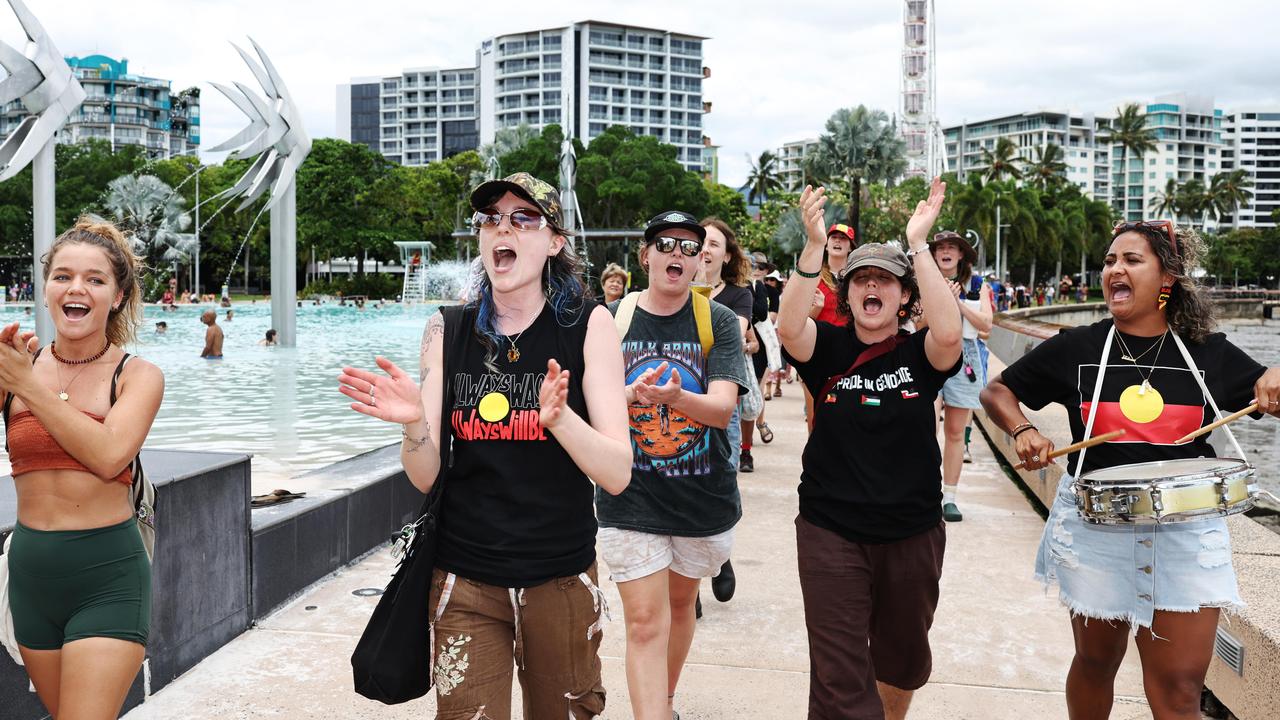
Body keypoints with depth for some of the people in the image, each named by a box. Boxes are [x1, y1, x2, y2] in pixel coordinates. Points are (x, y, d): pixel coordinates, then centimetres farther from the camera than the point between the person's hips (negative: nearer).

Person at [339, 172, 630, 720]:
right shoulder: (448, 331, -1)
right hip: (465, 579, 1)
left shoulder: (587, 325, -7)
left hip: (560, 579, 0)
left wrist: (559, 417, -32)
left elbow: (617, 476, -14)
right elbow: (424, 478, -2)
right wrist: (414, 423, -23)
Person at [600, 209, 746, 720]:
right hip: (630, 499, -1)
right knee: (645, 622, -6)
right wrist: (632, 394, -29)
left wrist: (675, 397, -37)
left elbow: (723, 408, -16)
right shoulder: (610, 319, -3)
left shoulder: (718, 322, -5)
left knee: (680, 602, 20)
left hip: (704, 498, 2)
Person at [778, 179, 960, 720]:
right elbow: (788, 328, -24)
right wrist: (814, 246, -34)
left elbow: (949, 334, -26)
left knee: (902, 657, 23)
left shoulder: (919, 354, -4)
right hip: (831, 533, -2)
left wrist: (918, 245, -27)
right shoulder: (828, 347, -3)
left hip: (912, 533, 2)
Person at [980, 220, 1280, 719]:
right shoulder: (1075, 349, -2)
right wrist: (1022, 431, -13)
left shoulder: (1209, 354, 0)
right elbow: (996, 391, 6)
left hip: (1185, 531, 0)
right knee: (1096, 660, 16)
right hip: (1094, 525, 0)